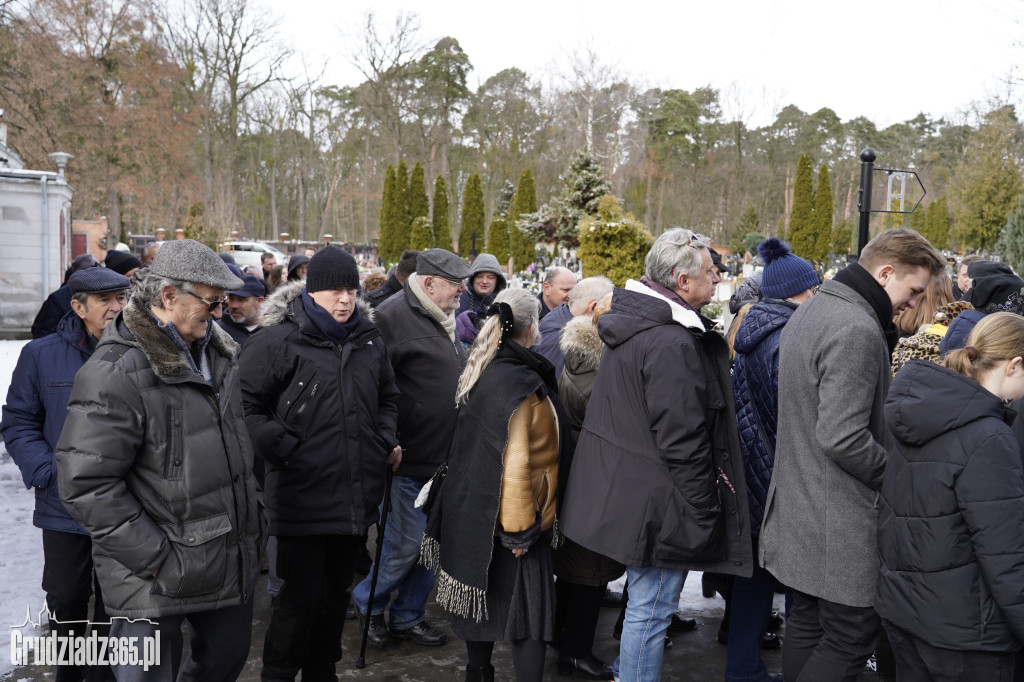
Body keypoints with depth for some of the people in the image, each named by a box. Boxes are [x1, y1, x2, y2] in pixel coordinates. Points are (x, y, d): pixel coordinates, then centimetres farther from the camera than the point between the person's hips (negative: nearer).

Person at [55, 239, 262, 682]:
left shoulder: (216, 354, 6)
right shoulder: (115, 374, -20)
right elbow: (86, 486, -23)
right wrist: (159, 560, -21)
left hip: (231, 562, 8)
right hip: (156, 580, -7)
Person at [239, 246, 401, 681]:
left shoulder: (368, 339, 10)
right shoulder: (278, 340, -10)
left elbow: (387, 397, 24)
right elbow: (247, 405, -10)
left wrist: (386, 441, 10)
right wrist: (285, 450, -14)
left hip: (357, 494, 6)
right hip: (303, 497, -6)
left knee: (336, 591, 19)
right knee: (300, 598, 0)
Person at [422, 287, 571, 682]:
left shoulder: (481, 373, 5)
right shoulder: (522, 384, -21)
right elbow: (517, 464, -25)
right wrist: (519, 529, -19)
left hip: (470, 512, 9)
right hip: (507, 521, -8)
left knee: (483, 599, 19)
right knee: (529, 611, 0)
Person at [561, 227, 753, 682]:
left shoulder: (631, 323, 9)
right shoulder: (673, 344, -24)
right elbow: (682, 440, -24)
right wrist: (704, 511, -16)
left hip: (623, 488, 11)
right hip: (657, 504, -11)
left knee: (643, 600, 25)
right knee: (651, 608, 2)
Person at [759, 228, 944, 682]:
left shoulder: (809, 311, 11)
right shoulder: (857, 331, -21)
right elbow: (842, 438, -26)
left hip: (797, 505, 10)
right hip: (841, 522, -10)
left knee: (806, 624, 18)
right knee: (852, 638, 1)